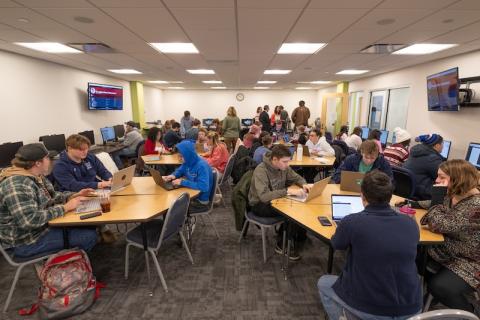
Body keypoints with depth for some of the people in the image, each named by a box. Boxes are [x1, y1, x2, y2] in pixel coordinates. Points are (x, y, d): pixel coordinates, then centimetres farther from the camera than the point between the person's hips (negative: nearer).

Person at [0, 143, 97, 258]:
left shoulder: (36, 176, 3)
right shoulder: (17, 185, -29)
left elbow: (51, 195, 13)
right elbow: (29, 221, -35)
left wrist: (74, 195, -4)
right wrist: (64, 208, -27)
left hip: (43, 225, 10)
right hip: (27, 241, -10)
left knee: (88, 227, 6)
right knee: (89, 235, -15)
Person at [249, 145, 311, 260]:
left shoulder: (283, 166, -6)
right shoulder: (261, 171, -28)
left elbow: (296, 177, 11)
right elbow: (264, 196, -38)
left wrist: (303, 184, -12)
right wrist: (288, 191, -41)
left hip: (276, 199, 7)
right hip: (260, 204, -7)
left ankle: (299, 236, 5)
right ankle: (282, 245, -5)